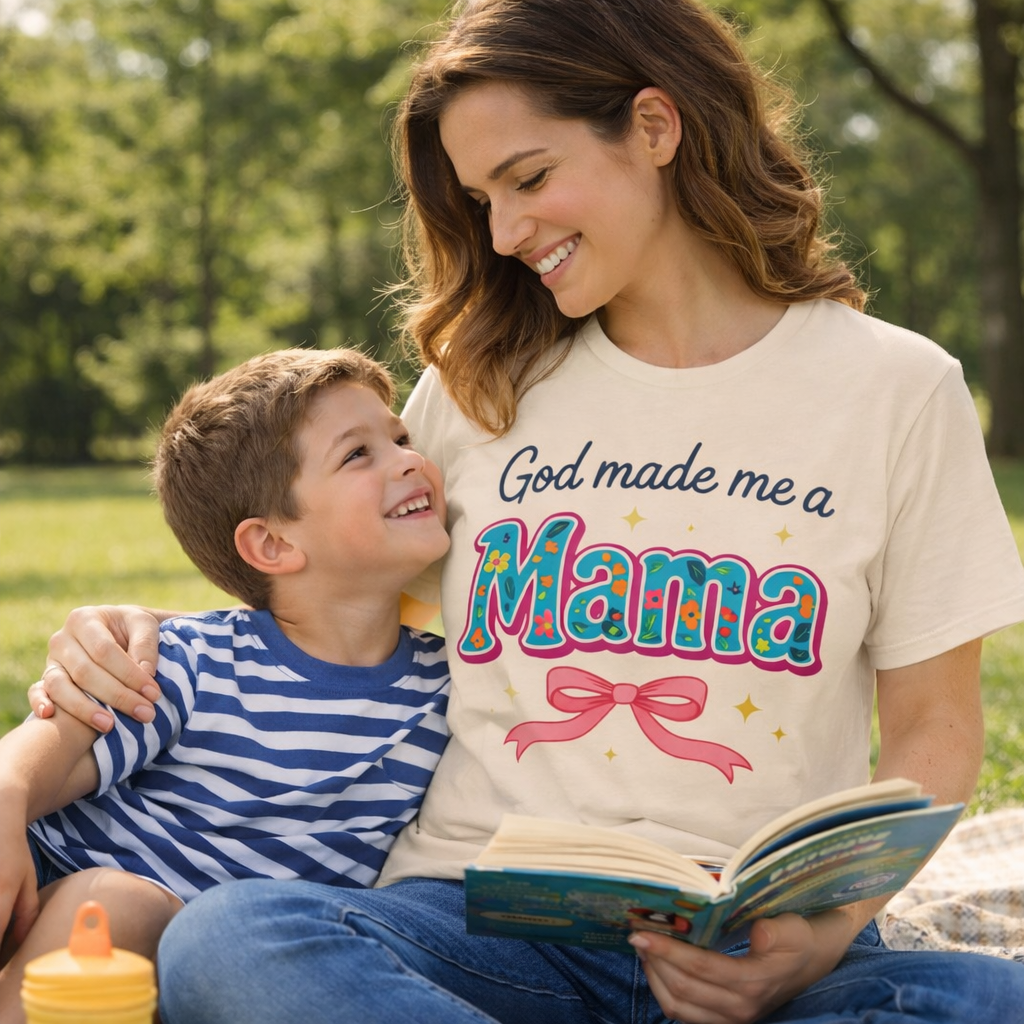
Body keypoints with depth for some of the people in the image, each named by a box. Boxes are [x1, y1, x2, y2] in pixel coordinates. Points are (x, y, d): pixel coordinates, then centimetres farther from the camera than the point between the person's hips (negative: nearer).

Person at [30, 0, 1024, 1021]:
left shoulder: (895, 389, 6)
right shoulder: (477, 386, 14)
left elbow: (934, 728, 7)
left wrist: (828, 928, -12)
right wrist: (143, 636, 3)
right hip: (484, 917, 2)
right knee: (225, 938, -32)